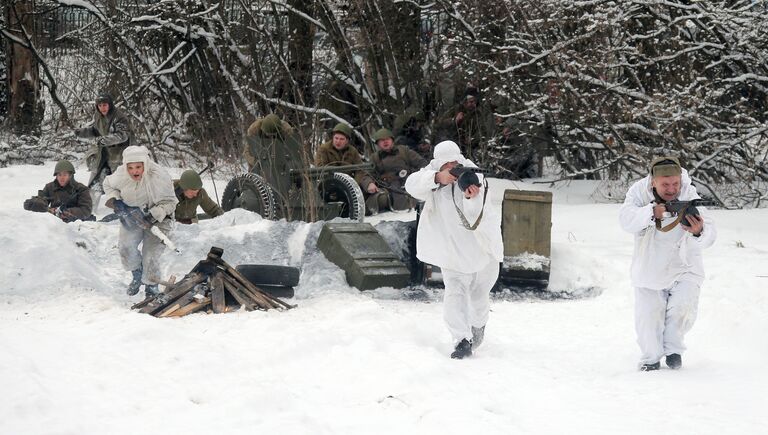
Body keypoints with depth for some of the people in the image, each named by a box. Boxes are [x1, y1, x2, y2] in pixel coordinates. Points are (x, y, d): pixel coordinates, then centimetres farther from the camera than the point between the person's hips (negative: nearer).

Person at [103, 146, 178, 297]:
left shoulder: (158, 177, -30)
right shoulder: (121, 175, -18)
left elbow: (169, 202, -19)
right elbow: (108, 185, 6)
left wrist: (153, 215, -32)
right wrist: (115, 201, -12)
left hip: (157, 217, -3)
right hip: (132, 215, 4)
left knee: (151, 253, -12)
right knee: (126, 246, -12)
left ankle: (151, 287, 13)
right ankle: (137, 274, 18)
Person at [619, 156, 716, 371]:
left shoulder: (690, 197, -22)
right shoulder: (640, 191, -16)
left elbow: (709, 235, -33)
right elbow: (626, 220, -31)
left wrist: (699, 232, -57)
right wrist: (651, 212, -48)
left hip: (684, 267, -1)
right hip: (649, 267, 1)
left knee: (683, 307, -17)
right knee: (648, 317, 0)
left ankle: (673, 348, 10)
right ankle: (651, 358, 25)